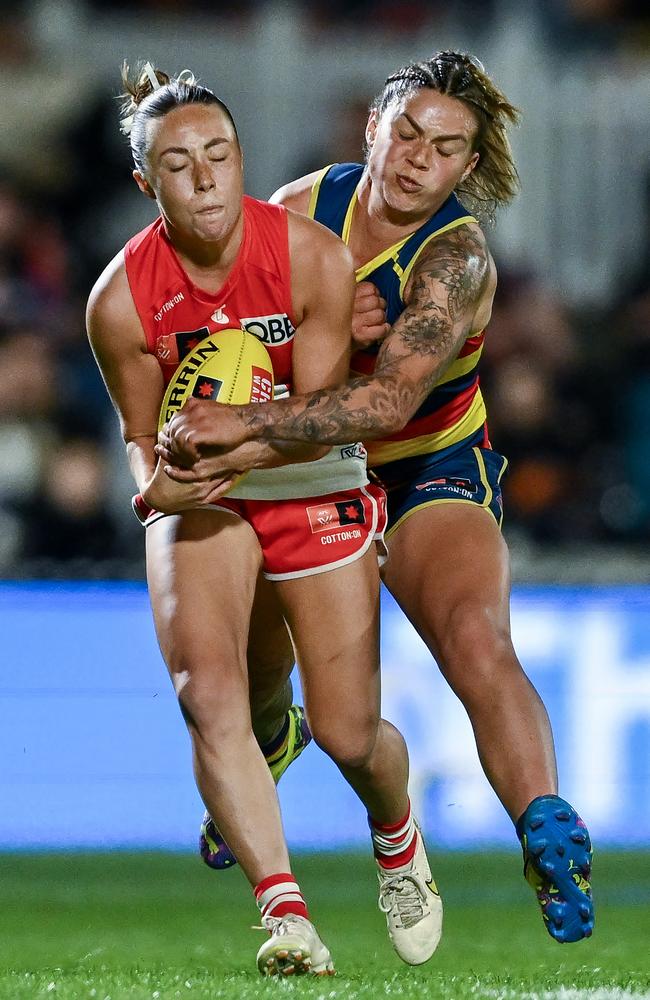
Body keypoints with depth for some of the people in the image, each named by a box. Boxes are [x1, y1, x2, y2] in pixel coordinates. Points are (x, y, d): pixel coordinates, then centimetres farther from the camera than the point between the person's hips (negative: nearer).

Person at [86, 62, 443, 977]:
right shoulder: (122, 299, -15)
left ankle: (397, 840, 38)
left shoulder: (314, 257, -19)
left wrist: (214, 452, -32)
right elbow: (144, 433, -1)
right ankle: (284, 910, -23)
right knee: (207, 693, -24)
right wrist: (157, 483, -24)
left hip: (318, 488, -1)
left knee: (348, 733, 2)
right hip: (201, 500, 1)